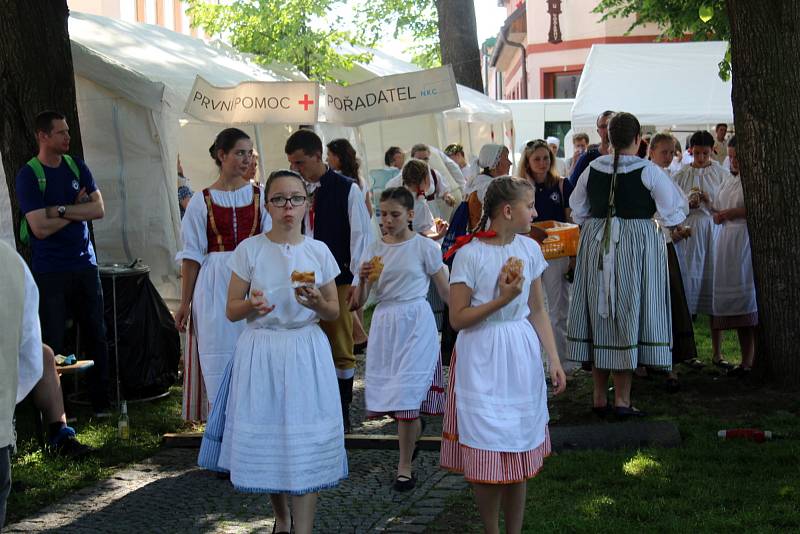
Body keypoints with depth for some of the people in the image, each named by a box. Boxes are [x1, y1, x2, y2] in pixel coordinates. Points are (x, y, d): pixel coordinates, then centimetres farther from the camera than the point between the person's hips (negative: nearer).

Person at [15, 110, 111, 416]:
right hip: (50, 272, -4)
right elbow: (41, 227, -15)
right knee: (52, 343, -1)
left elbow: (99, 210, -2)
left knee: (96, 336, 6)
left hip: (84, 264, 5)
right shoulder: (28, 175, -7)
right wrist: (78, 209, -6)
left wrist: (61, 210, -13)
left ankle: (100, 402, 14)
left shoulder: (77, 167, 8)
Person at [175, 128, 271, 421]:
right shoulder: (202, 201, 2)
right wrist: (185, 302, 3)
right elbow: (192, 255, 4)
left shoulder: (260, 196, 5)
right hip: (215, 287, 0)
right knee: (217, 356, 2)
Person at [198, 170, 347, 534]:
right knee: (266, 439, 6)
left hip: (307, 353, 1)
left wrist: (317, 304, -13)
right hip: (261, 352, 0)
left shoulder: (318, 252, 2)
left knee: (307, 443, -4)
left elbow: (335, 312, 9)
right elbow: (231, 311, 1)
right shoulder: (250, 250, -2)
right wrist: (252, 306, -21)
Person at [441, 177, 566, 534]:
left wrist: (554, 360, 5)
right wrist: (502, 300, -20)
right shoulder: (470, 254, -12)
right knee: (487, 455, -1)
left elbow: (537, 311, 10)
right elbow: (457, 318, -11)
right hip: (482, 361, -5)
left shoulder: (529, 249, 3)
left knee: (519, 452, 9)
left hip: (521, 359, 5)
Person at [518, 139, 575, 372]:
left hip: (556, 254, -2)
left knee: (558, 311, 3)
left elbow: (572, 222, 1)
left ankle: (562, 362, 8)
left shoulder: (562, 185, 0)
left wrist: (574, 256, -3)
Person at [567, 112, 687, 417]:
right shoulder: (648, 171, -10)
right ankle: (622, 400, 2)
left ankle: (600, 397, 16)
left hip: (596, 245, 4)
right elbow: (675, 211, -4)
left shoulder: (592, 169, 1)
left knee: (600, 315, 11)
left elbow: (577, 211, 12)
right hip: (637, 244, -4)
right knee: (628, 314, 1)